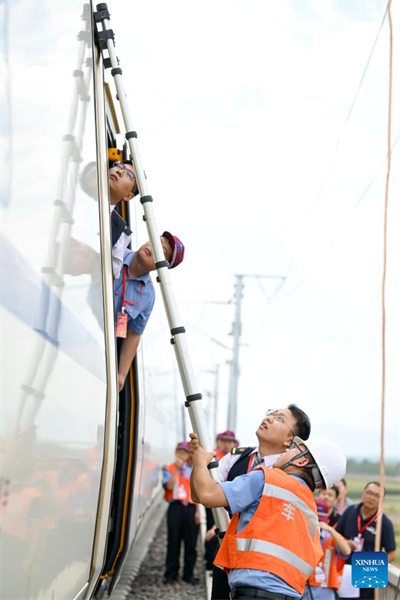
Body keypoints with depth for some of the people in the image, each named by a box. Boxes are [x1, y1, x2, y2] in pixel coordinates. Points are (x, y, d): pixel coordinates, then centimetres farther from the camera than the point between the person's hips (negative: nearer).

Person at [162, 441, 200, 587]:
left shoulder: (192, 471, 15)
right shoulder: (169, 469, 7)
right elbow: (168, 486, -10)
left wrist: (197, 511, 8)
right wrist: (176, 469, -14)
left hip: (190, 508, 3)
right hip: (175, 508, -3)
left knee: (191, 543, 2)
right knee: (174, 541, -2)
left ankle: (188, 574, 11)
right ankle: (171, 574, 4)